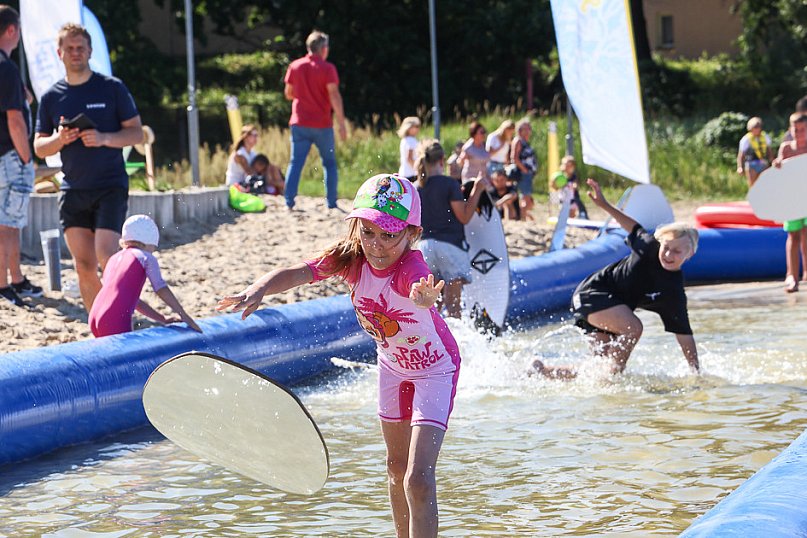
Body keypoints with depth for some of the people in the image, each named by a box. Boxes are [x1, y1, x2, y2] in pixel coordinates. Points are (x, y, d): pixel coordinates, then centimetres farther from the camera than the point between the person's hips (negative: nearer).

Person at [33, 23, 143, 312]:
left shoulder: (112, 88, 0)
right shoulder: (51, 97, 8)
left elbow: (137, 133, 0)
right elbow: (39, 147, 11)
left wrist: (104, 138, -18)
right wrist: (60, 139, -11)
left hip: (111, 187, -4)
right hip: (72, 190, 4)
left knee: (107, 256, -17)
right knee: (84, 266, 2)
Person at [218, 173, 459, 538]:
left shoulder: (410, 269, -37)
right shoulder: (351, 259, -20)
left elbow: (422, 289, -61)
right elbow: (297, 273, -30)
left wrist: (425, 297, -86)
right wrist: (259, 288, -52)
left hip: (434, 368, -7)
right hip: (392, 365, 7)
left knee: (418, 478, -17)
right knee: (396, 467, 22)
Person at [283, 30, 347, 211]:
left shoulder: (295, 66, 4)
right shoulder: (327, 68, -8)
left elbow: (288, 94, 12)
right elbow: (334, 95, -14)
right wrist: (341, 123, -14)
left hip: (299, 123, 3)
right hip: (322, 124, -3)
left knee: (296, 163, 4)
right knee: (329, 163, 10)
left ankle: (289, 202, -6)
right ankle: (331, 203, 6)